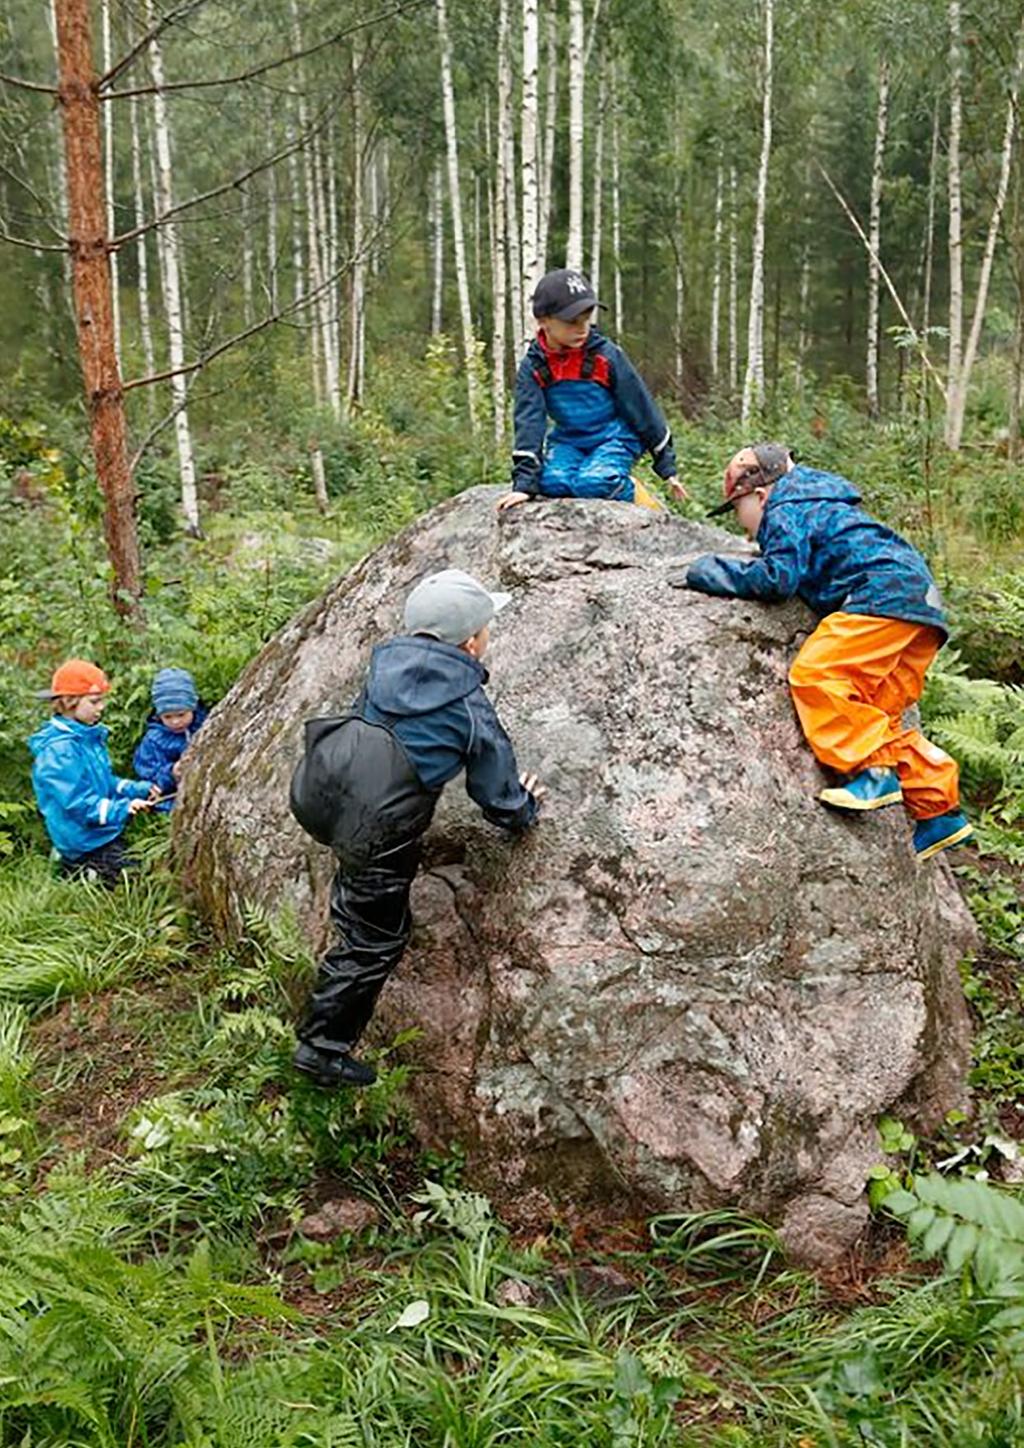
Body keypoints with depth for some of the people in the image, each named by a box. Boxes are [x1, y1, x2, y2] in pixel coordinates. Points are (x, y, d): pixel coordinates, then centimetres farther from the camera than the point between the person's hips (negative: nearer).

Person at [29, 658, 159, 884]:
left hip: (106, 836, 9)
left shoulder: (89, 736, 8)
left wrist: (137, 789, 3)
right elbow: (78, 804, -24)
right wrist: (123, 808, -33)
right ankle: (76, 875, 4)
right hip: (87, 846, -9)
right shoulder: (59, 751, -21)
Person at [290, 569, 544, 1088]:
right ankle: (323, 1047, 24)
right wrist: (523, 811, 29)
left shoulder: (385, 663, 8)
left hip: (314, 797, 5)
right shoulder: (473, 711, -3)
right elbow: (498, 795, 6)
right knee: (375, 941, 15)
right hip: (375, 837, -5)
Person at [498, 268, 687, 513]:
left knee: (592, 483, -33)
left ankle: (633, 494, -1)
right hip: (569, 440, 4)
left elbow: (641, 407, -6)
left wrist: (667, 466, -2)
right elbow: (528, 420, -12)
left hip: (615, 437, -3)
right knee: (551, 482, -28)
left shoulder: (606, 355, -13)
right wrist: (525, 481, -23)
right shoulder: (533, 367, -8)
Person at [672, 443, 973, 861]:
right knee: (879, 713, 7)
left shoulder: (786, 511, 0)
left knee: (815, 674, -19)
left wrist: (709, 572, -3)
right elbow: (806, 571, 30)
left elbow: (777, 577, -12)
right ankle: (940, 811, 6)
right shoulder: (815, 505, 32)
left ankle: (875, 771, -22)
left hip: (884, 595, -10)